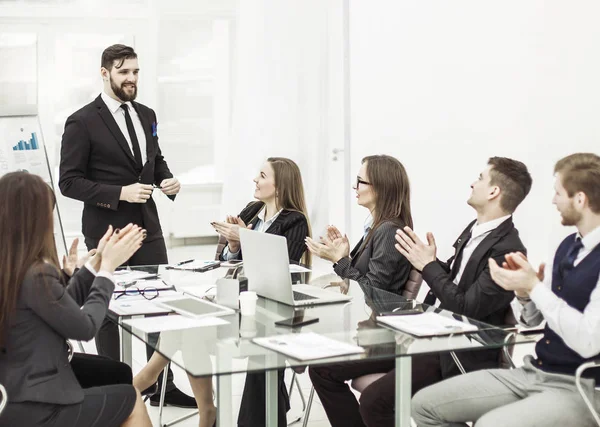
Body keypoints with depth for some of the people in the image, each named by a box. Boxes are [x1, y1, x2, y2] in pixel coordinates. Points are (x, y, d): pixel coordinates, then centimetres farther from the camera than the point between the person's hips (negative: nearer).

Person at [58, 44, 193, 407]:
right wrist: (119, 193, -22)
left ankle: (163, 386, 19)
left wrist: (168, 180, -1)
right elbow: (69, 182, -12)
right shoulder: (82, 122, -10)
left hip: (148, 226, 6)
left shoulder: (146, 115, 9)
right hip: (107, 231, -6)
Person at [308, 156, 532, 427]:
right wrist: (428, 261, 1)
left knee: (374, 400, -30)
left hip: (460, 355, -9)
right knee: (324, 369, 2)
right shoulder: (474, 230, 11)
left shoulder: (508, 251, -17)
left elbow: (467, 309, -21)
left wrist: (429, 265, -12)